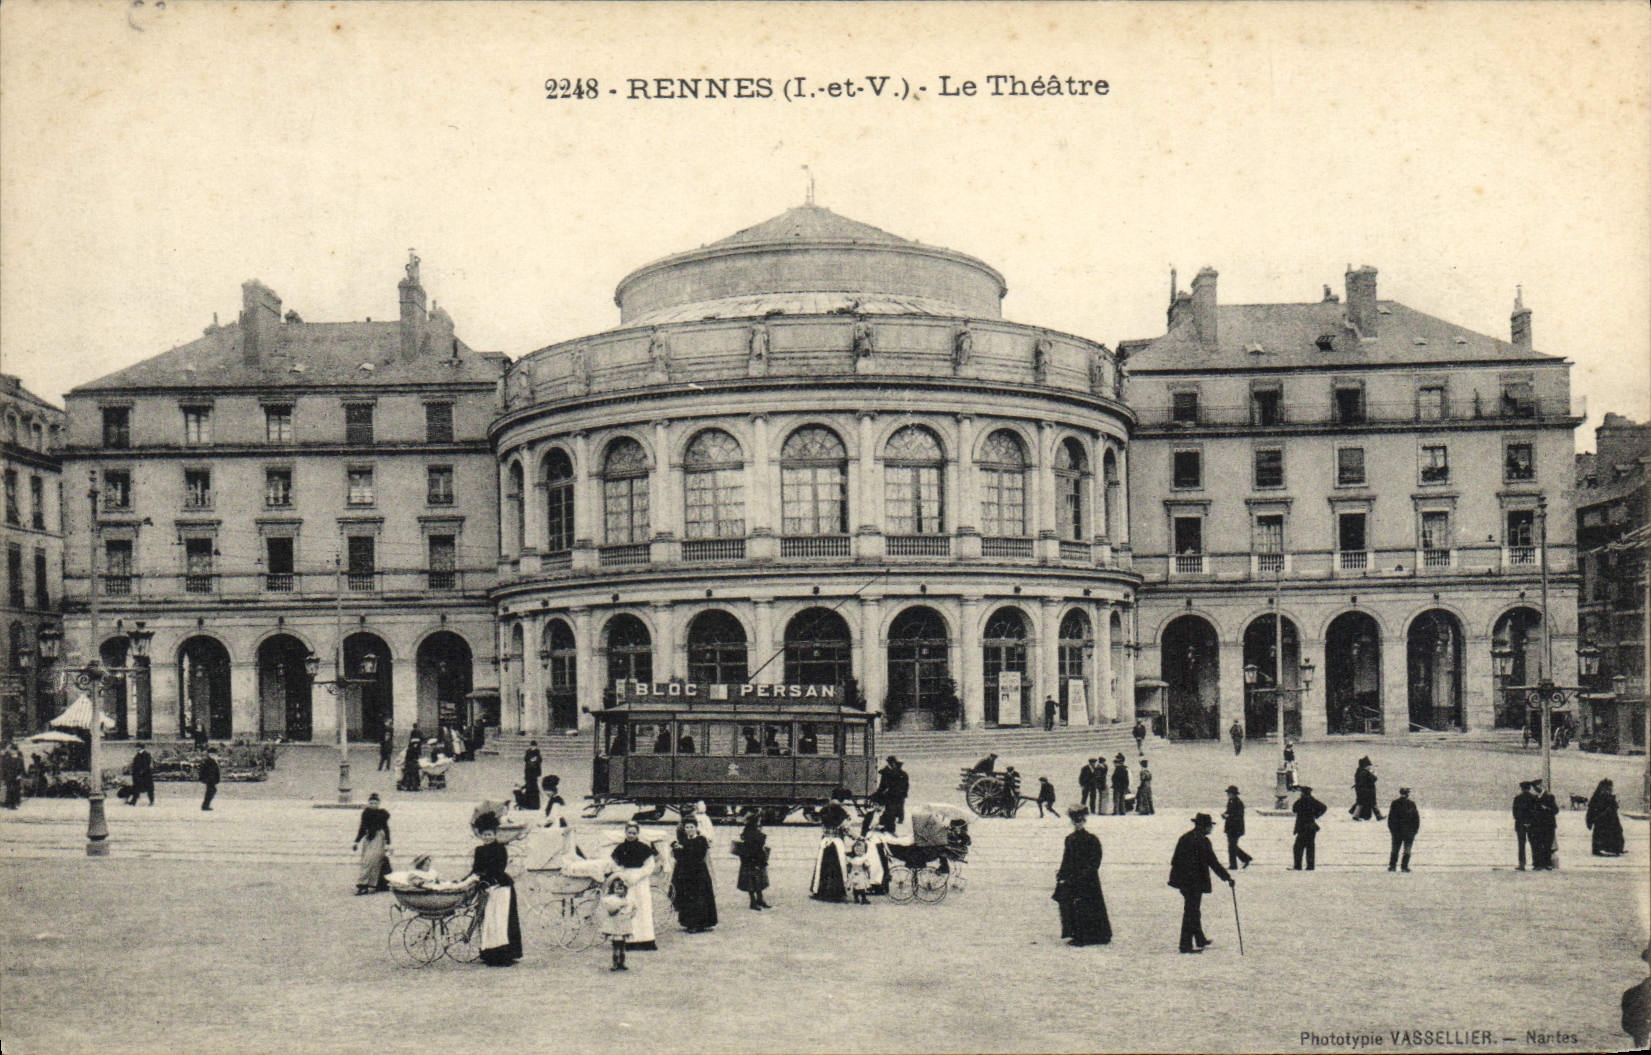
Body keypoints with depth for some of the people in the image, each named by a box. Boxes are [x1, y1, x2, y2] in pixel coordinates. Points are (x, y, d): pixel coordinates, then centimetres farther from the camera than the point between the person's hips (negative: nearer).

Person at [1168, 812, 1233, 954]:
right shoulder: (1202, 841, -15)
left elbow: (1174, 860, 15)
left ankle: (1200, 940, 33)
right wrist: (1228, 878, -7)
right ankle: (1186, 945, 0)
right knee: (1192, 912, -2)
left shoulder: (1184, 837, 10)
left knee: (1193, 910, 20)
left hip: (1182, 879, 9)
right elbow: (1213, 863, -14)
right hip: (1195, 881, -9)